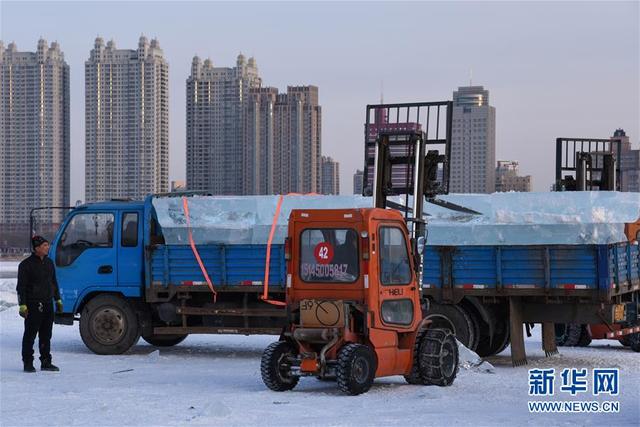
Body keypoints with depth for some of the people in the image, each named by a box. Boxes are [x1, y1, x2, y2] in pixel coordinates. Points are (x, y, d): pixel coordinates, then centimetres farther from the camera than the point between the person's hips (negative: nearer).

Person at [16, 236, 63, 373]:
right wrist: (22, 305, -16)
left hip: (48, 305, 6)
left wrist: (58, 300, 19)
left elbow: (54, 283, 23)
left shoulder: (49, 263, 13)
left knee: (46, 335, 10)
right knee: (30, 335, -2)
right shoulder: (26, 264, -8)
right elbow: (21, 287, -10)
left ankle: (46, 362, 16)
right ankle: (28, 363, 5)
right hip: (33, 305, -6)